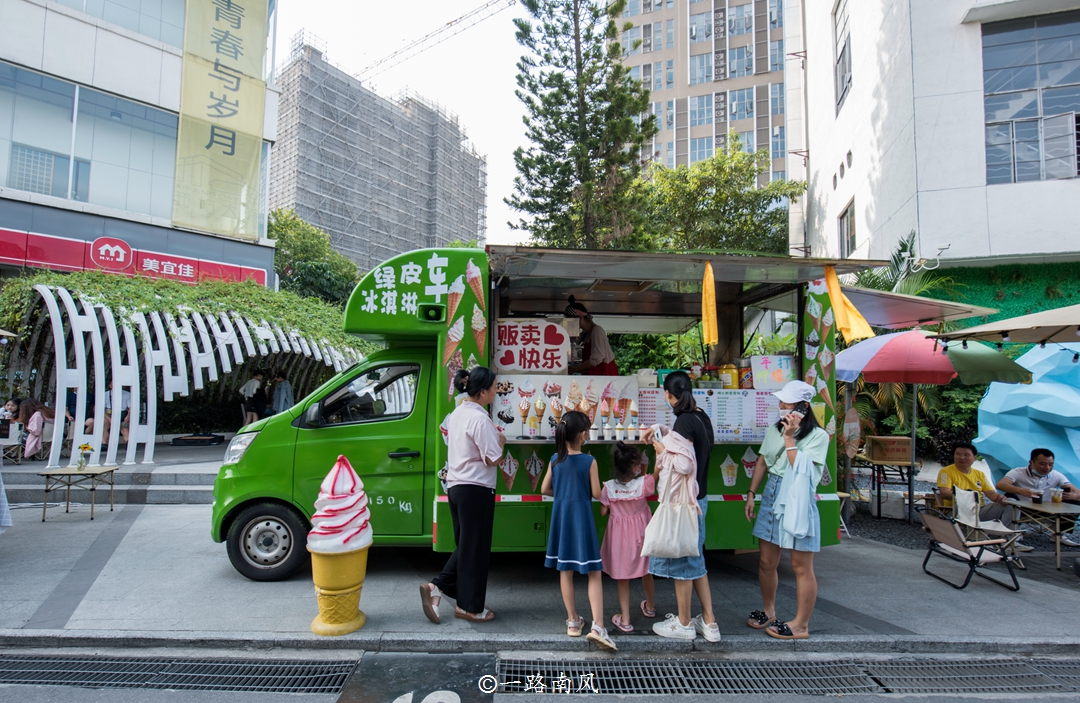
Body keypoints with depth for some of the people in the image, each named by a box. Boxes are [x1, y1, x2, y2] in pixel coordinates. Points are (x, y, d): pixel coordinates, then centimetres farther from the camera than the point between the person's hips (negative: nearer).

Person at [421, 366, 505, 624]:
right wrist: (500, 441, 0)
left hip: (455, 486, 9)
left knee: (465, 545, 21)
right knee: (475, 549, 6)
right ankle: (469, 607, 20)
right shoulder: (481, 419, -19)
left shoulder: (457, 413, 9)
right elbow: (493, 459, -18)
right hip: (476, 490, -9)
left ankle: (436, 587, 12)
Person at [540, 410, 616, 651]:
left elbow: (545, 489, 4)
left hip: (561, 516, 4)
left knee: (565, 570, 13)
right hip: (582, 517, -4)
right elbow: (596, 493, -9)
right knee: (594, 572, 1)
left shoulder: (555, 460, -1)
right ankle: (597, 626, -9)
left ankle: (573, 621, 23)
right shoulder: (589, 461, -12)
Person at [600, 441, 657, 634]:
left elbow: (603, 512, -7)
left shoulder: (609, 487, -19)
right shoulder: (643, 483, -23)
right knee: (645, 571, 24)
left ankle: (625, 620, 17)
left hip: (619, 535, -1)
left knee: (622, 577, 12)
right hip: (641, 532, 1)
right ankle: (650, 607, 46)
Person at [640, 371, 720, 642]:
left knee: (680, 560, 6)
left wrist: (660, 448, -12)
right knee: (695, 559, 19)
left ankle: (683, 624, 21)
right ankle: (709, 622, 26)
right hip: (698, 497, 9)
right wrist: (661, 431, 19)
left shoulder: (685, 421, -21)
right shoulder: (701, 416, 7)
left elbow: (683, 464, -27)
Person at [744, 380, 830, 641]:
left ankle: (801, 624, 19)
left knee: (801, 567, 5)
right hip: (772, 496, 6)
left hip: (798, 501, -6)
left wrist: (789, 437, -18)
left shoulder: (818, 436, -10)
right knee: (766, 561, 13)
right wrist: (751, 494, 10)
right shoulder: (774, 429, 8)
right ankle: (768, 611, 32)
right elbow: (762, 462, 13)